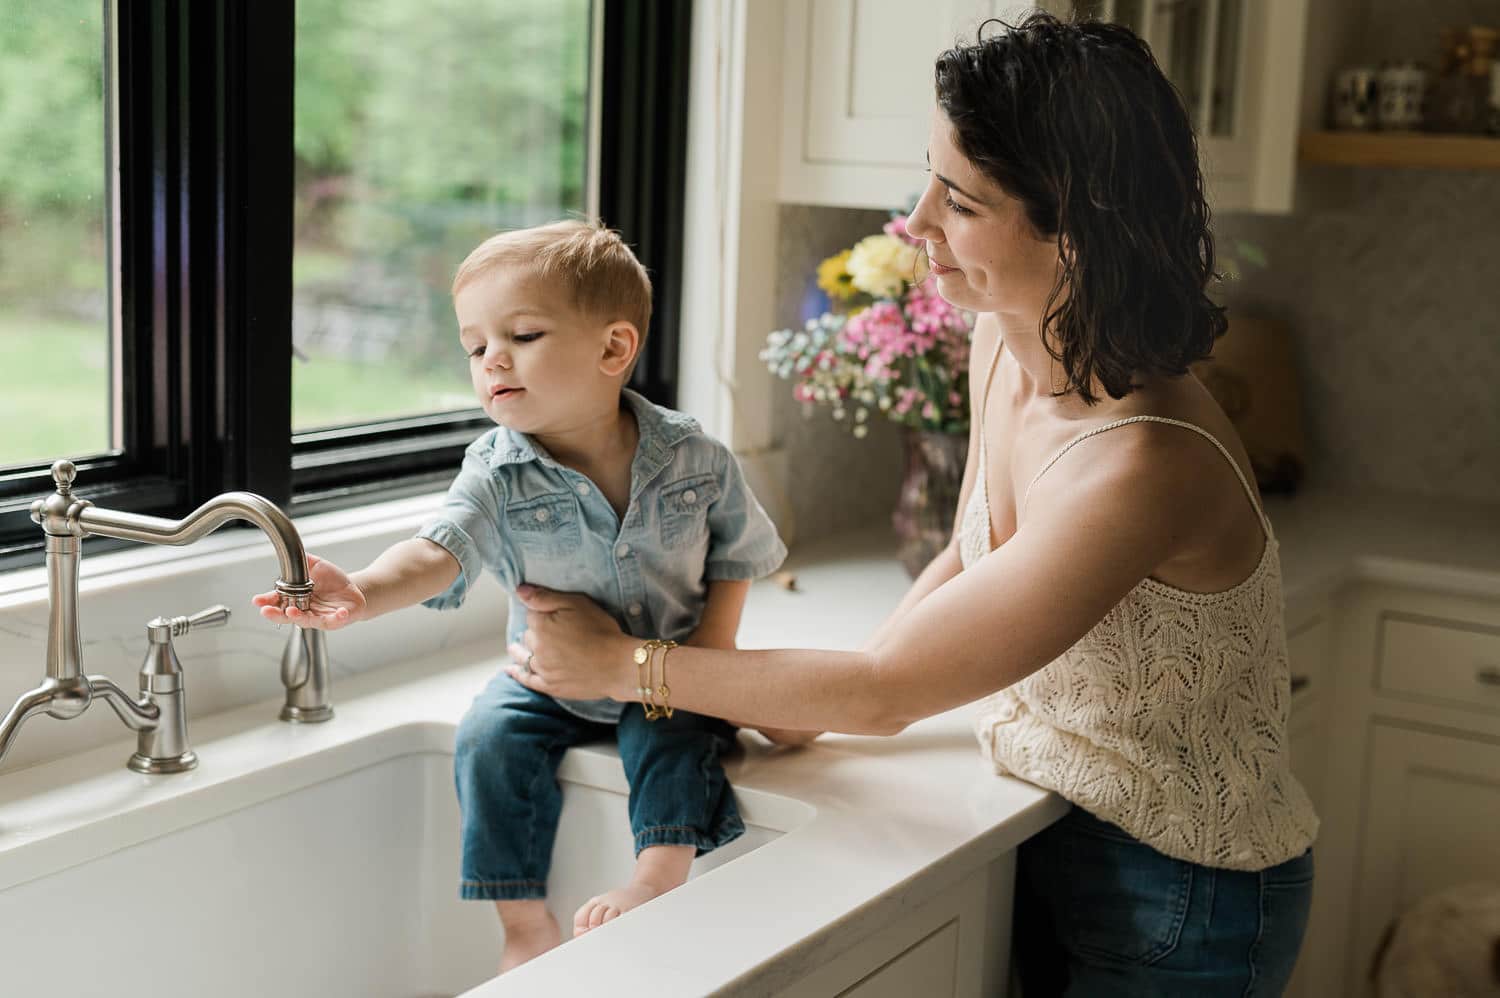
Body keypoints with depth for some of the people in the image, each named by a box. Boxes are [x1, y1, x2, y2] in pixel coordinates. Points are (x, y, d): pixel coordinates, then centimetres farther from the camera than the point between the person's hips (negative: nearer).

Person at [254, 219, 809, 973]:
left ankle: (659, 880, -20)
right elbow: (441, 550, -31)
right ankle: (525, 924, -9)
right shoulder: (498, 474, -15)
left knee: (676, 733, -29)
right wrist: (365, 593, -51)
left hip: (666, 673, -1)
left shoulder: (692, 458, -13)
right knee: (491, 738, -20)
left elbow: (737, 555, 1)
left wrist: (715, 645, -12)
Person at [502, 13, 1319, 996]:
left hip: (1180, 900, -6)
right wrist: (809, 703, 0)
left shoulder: (1144, 465, -32)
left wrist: (623, 662, -14)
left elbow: (884, 691, -24)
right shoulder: (1001, 344, -6)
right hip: (1047, 837, 7)